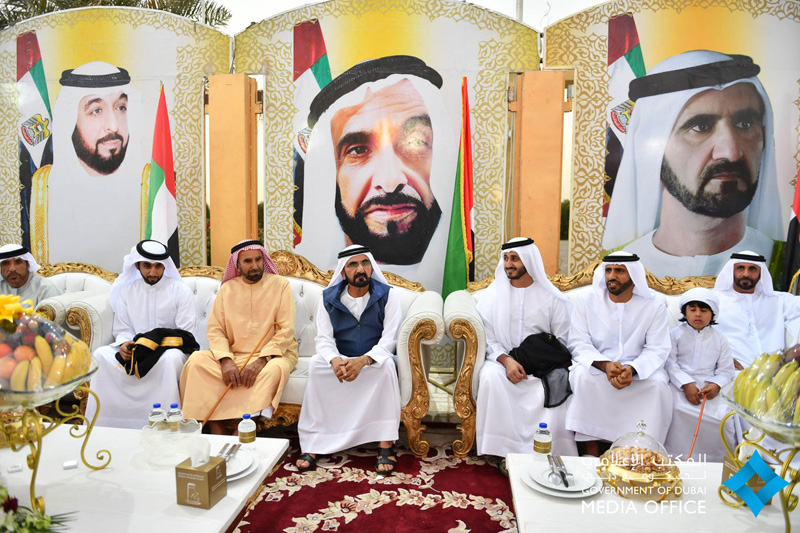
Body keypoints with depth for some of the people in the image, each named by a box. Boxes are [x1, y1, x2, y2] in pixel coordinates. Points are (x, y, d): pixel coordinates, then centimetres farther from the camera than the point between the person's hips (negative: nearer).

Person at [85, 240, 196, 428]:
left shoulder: (181, 291, 0)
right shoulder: (127, 291, 12)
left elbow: (185, 333, -5)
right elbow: (122, 330, 10)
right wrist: (124, 344, -15)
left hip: (169, 348, -4)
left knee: (169, 359, -38)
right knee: (100, 355, -21)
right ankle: (102, 425, -14)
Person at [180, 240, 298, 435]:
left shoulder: (279, 285, -2)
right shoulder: (227, 288, 8)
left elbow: (286, 331, -8)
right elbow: (215, 329, 2)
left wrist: (261, 360, -21)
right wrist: (225, 360, -17)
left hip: (272, 354, -3)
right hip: (234, 355, 4)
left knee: (275, 369, -36)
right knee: (197, 361, -20)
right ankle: (219, 436, -20)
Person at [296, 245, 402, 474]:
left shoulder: (387, 295, -9)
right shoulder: (329, 298, -3)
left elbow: (389, 339, -16)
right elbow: (324, 339, -8)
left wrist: (363, 360, -35)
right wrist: (334, 360, -33)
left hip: (374, 360, -2)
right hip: (340, 359, 2)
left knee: (387, 364, -35)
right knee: (316, 364, -28)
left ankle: (385, 444, -30)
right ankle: (313, 443, -24)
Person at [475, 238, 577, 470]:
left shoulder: (553, 298, 3)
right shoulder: (494, 294, 5)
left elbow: (562, 342, 3)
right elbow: (487, 338, 1)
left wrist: (539, 362, -15)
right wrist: (506, 360, -17)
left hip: (543, 366, 0)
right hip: (503, 359, 1)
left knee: (556, 389, -30)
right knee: (491, 377, -31)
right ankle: (506, 450, -22)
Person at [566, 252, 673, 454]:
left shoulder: (654, 306, -1)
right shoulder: (586, 303, 0)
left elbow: (657, 349, -6)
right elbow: (579, 343, -6)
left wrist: (632, 369, -27)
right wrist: (604, 364, -26)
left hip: (639, 370, 1)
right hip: (597, 367, 0)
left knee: (659, 384, -29)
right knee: (583, 375, -32)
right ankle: (592, 452, -23)